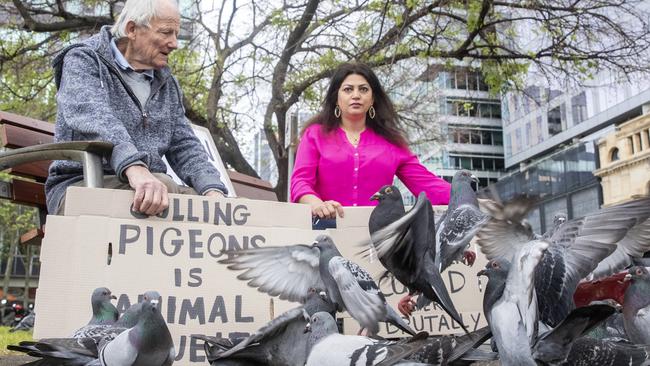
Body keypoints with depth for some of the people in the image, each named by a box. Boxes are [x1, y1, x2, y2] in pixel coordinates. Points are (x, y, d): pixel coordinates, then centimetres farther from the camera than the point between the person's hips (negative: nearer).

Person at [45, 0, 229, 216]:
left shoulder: (167, 85, 19)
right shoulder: (83, 61, 0)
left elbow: (184, 147, 11)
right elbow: (93, 118, -20)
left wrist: (213, 190, -11)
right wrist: (135, 168, -40)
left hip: (148, 190, 5)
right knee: (164, 185, -34)